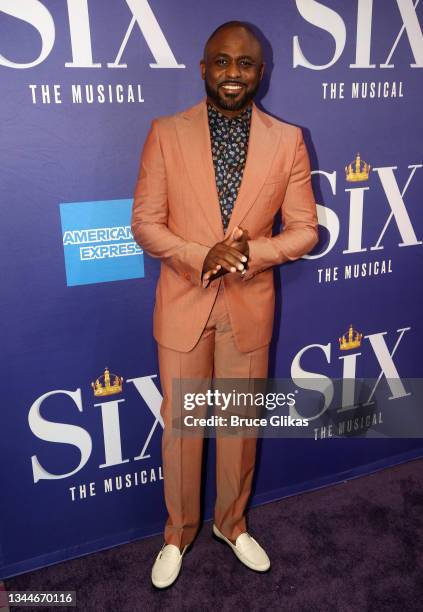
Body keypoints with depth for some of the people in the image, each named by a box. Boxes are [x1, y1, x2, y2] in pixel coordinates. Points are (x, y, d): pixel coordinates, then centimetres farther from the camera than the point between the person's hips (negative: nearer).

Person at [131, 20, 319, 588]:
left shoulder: (287, 140, -1)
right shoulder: (166, 133, -3)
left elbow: (304, 229, 0)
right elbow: (145, 223, -4)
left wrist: (252, 253, -19)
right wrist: (201, 256, -21)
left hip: (250, 306, 1)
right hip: (182, 305, -1)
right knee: (180, 425, 12)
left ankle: (232, 522, 41)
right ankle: (178, 532, 36)